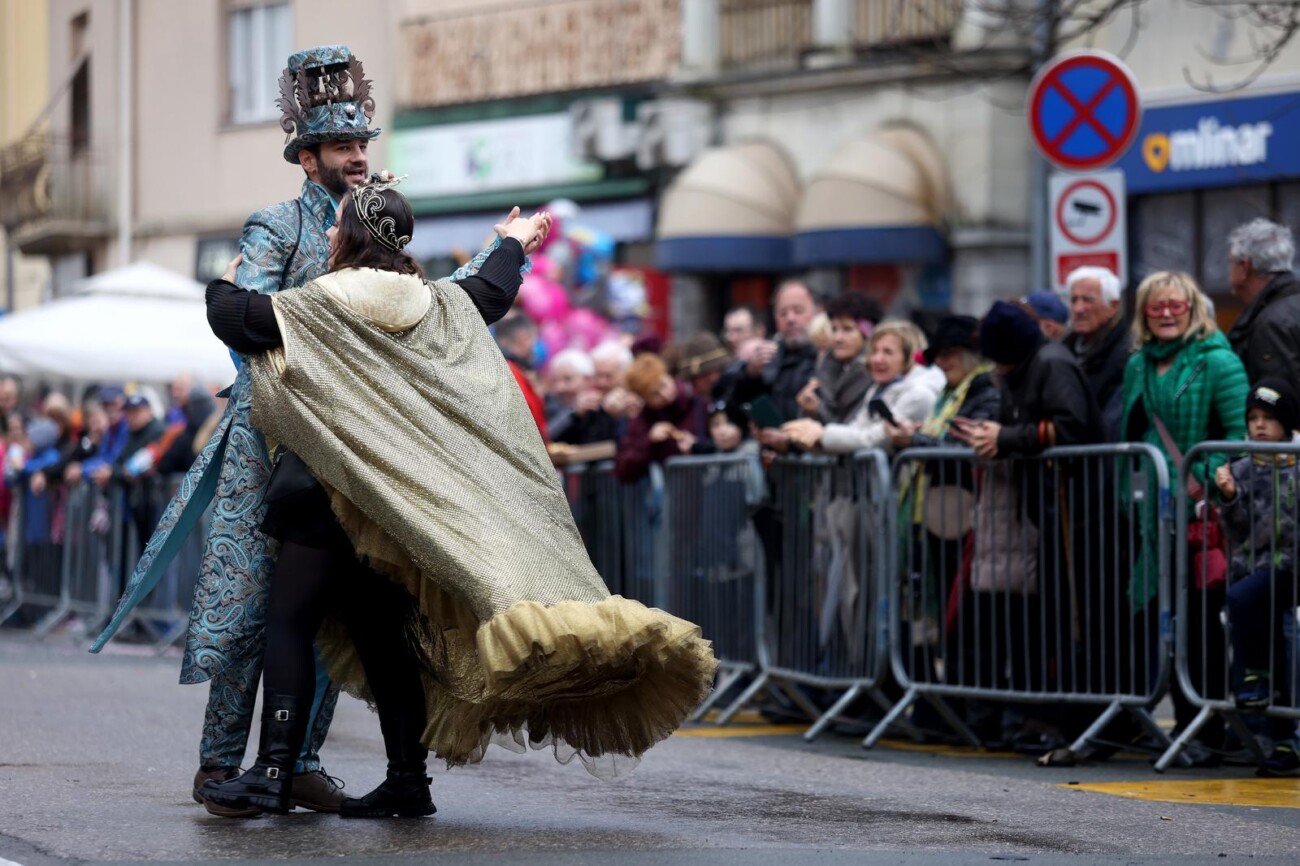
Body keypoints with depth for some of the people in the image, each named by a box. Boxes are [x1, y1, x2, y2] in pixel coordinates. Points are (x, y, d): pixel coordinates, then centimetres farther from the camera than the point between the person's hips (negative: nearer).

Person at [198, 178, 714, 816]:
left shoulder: (321, 306, -9)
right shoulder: (436, 304, 9)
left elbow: (234, 318, -8)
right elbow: (493, 293, 29)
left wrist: (225, 286, 16)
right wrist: (514, 242, 50)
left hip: (334, 498, -6)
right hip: (405, 497, 6)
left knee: (290, 621, -4)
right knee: (380, 632, 12)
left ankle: (275, 770, -15)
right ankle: (406, 780, 7)